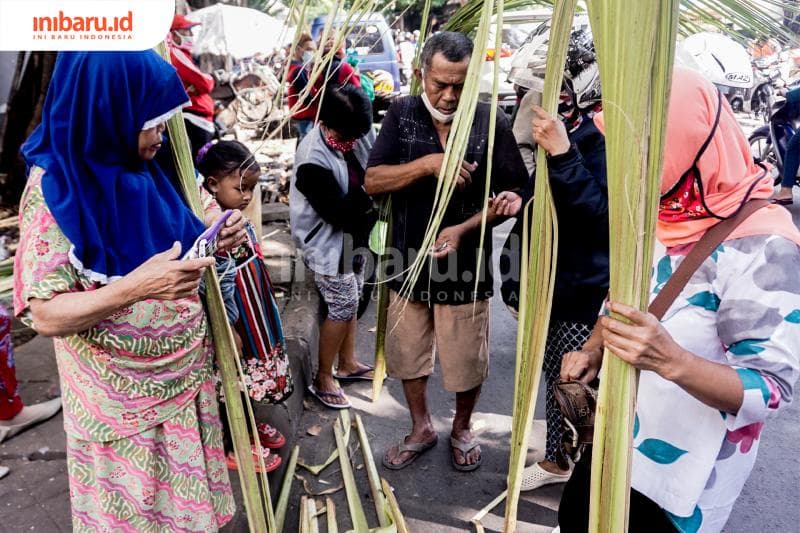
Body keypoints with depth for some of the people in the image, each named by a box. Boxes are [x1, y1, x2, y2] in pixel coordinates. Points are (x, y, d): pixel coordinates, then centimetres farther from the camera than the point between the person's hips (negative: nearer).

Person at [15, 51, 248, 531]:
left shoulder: (143, 169, -2)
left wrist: (215, 235, -10)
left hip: (183, 372, 6)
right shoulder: (54, 189, -19)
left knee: (186, 492, 22)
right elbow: (45, 315, -22)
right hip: (123, 392, -5)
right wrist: (135, 287, -37)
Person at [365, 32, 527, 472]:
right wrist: (428, 163, -24)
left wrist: (464, 227, -20)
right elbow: (373, 181, -9)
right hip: (408, 260, 3)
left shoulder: (491, 122, -9)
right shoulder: (401, 114, -3)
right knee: (407, 356, 16)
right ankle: (421, 429, 40)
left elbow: (514, 195, -6)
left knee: (467, 362, 12)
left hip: (465, 265, -2)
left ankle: (461, 429, 40)